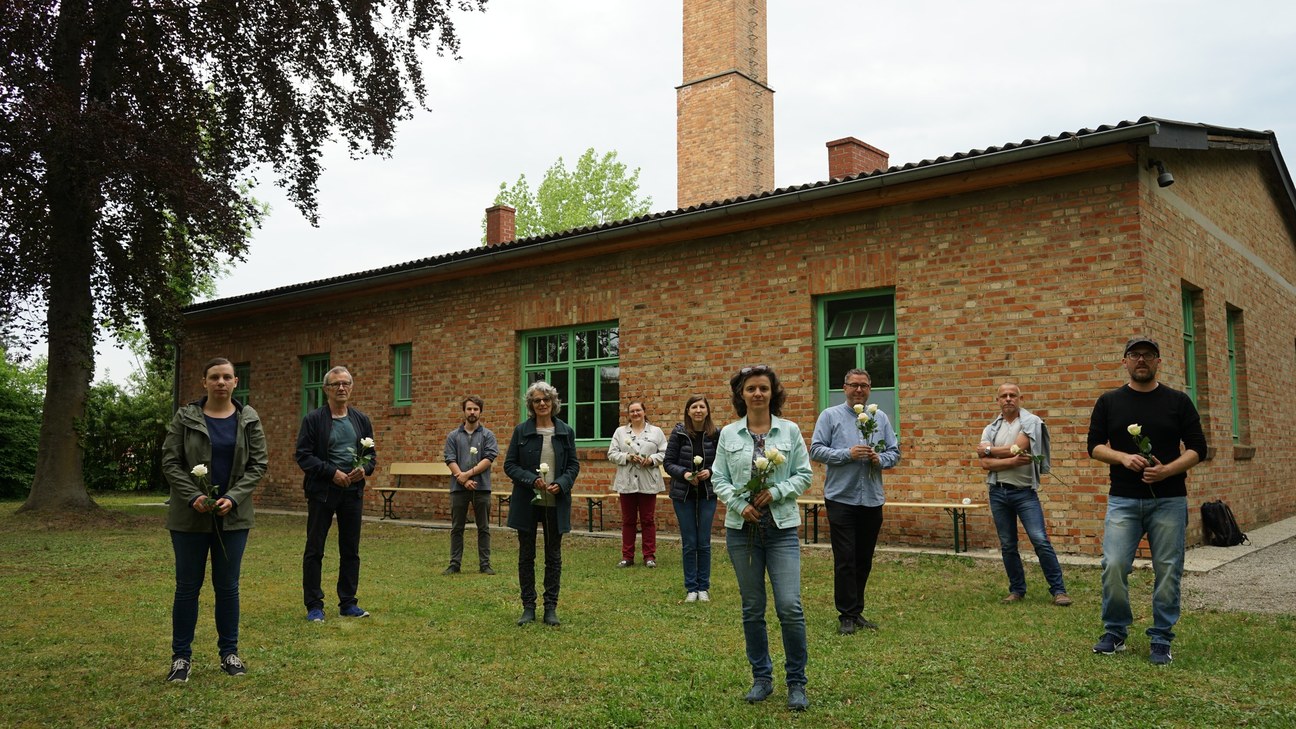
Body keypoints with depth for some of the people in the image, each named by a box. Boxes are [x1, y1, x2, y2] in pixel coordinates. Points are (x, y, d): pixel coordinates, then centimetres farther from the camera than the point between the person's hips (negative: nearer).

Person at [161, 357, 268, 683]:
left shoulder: (249, 419, 2)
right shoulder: (185, 417, -1)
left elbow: (258, 464, 1)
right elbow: (170, 462, -3)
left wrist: (233, 497, -12)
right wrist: (193, 497, -15)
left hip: (233, 515, 1)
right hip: (190, 516, -1)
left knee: (228, 586, 8)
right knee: (188, 586, 5)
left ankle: (229, 652, 20)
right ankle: (181, 656, 17)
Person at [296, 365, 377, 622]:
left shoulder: (362, 420, 9)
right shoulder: (313, 419, -4)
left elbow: (371, 454, 12)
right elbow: (303, 456, -9)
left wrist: (364, 469, -9)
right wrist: (332, 472, -17)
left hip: (353, 492, 4)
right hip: (322, 491, -4)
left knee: (350, 551, 9)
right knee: (314, 550, 2)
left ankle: (348, 603, 19)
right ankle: (314, 605, 11)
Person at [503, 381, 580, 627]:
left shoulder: (566, 431, 2)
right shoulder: (521, 430, -1)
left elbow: (574, 465, 4)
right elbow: (510, 464, -1)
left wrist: (561, 484, -14)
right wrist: (531, 479, -16)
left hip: (556, 503, 1)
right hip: (527, 502, -1)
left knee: (553, 556, 7)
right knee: (526, 555, 7)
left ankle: (551, 608, 16)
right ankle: (528, 607, 18)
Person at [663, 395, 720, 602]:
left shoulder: (716, 434, -4)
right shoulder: (679, 433, -6)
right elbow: (668, 462, -4)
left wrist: (710, 472, -17)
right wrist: (684, 474, -20)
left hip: (707, 494, 1)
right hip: (683, 494, 0)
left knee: (704, 543, 6)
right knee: (689, 543, 5)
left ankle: (704, 587, 18)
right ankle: (691, 588, 16)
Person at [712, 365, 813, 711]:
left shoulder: (790, 430, 2)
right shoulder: (728, 434, 4)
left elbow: (804, 475, 2)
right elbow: (719, 479, 4)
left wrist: (775, 492, -13)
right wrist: (740, 504, -12)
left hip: (782, 527, -1)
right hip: (742, 528, 1)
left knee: (790, 606, -8)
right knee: (752, 608, 9)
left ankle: (796, 682, 8)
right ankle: (761, 678, 24)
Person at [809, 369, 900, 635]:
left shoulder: (880, 418, 11)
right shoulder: (830, 416, 0)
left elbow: (895, 453, 11)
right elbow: (816, 450, -6)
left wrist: (880, 459, -10)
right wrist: (847, 454, -17)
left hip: (872, 500, 4)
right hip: (841, 498, -4)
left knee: (864, 560, 11)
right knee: (845, 560, -3)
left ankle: (857, 611, 23)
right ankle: (846, 615, 5)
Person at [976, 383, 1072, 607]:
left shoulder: (1031, 422, -2)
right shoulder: (990, 429, 9)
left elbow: (1016, 449, -16)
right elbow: (985, 463, -4)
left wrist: (988, 450, -3)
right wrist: (1013, 461, -17)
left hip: (1024, 492, -4)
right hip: (998, 493, 4)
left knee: (1040, 540, -12)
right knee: (1007, 545, 10)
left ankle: (1058, 590, -4)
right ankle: (1017, 590, 21)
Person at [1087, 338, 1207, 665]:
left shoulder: (1178, 401, 5)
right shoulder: (1109, 401, 7)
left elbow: (1197, 448, 3)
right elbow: (1094, 445, 6)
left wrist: (1167, 470, -14)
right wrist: (1123, 457, -14)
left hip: (1169, 500, 0)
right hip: (1123, 500, 0)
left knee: (1168, 572, 2)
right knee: (1113, 566, -8)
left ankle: (1161, 641, 15)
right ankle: (1115, 633, 10)